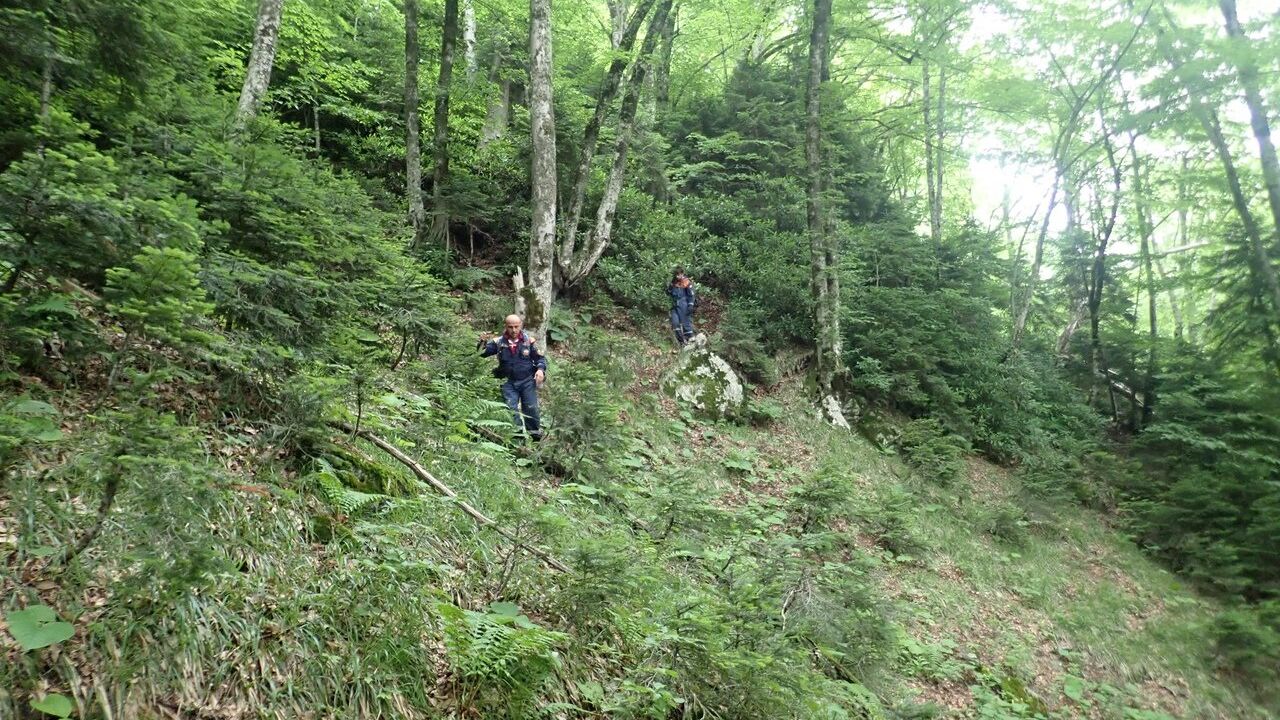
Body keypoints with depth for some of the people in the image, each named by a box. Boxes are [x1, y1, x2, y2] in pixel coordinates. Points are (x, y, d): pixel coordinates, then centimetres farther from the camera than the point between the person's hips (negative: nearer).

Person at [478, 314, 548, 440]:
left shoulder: (529, 341, -4)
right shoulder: (498, 342, -2)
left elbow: (540, 358, 4)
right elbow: (483, 353, 0)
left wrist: (540, 369, -15)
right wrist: (483, 343, -20)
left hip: (527, 381, -1)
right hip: (508, 382, 1)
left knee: (531, 408, 1)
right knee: (512, 409, -2)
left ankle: (535, 434, 18)